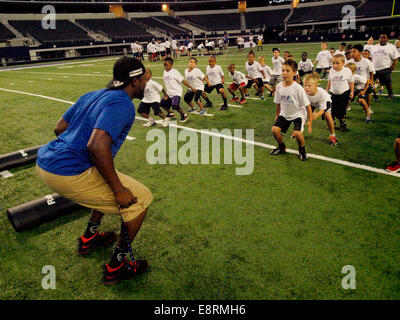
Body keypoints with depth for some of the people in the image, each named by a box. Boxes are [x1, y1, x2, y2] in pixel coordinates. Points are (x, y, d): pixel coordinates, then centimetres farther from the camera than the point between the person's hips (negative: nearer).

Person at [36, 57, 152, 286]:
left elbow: (59, 128, 20)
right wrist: (119, 190, -21)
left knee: (109, 183, 31)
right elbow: (97, 145, -29)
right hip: (68, 175, -10)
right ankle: (116, 267, 9)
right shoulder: (123, 104, -14)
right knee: (140, 198, 1)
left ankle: (89, 237, 39)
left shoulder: (93, 95, 14)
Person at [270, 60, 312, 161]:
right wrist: (277, 115, 16)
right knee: (275, 129, -13)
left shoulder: (298, 88, -22)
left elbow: (307, 105, -15)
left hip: (298, 114, -4)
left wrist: (310, 120, -13)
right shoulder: (279, 86, -9)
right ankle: (282, 147, 17)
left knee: (297, 133, -25)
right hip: (284, 114, 5)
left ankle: (302, 151, 7)